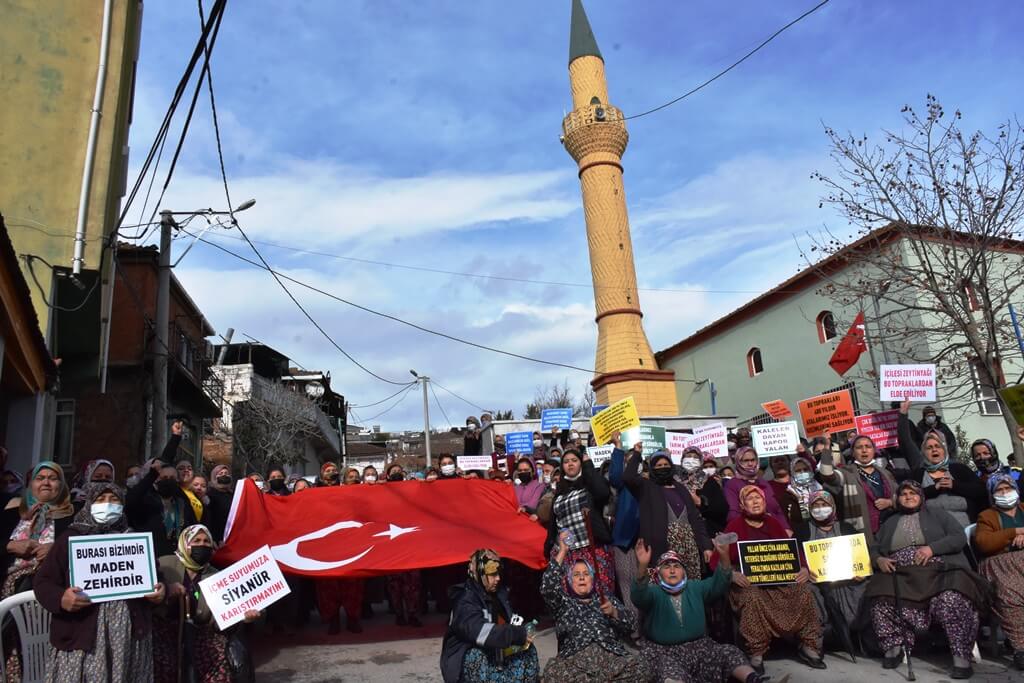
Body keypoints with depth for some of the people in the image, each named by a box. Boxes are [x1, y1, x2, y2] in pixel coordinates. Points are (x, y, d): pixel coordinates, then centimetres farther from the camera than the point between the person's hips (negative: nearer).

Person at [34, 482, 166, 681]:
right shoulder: (70, 538, 4)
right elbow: (43, 582, 1)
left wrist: (158, 591, -2)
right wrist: (61, 598, -19)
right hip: (82, 634, -2)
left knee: (125, 675, 4)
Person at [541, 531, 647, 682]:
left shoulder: (607, 599, 27)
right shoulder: (564, 603, 22)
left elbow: (631, 625, 14)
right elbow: (547, 588, 1)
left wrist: (614, 612, -7)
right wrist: (562, 551, -1)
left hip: (611, 656, 1)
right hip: (575, 659, -1)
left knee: (639, 665, -30)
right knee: (553, 671, -33)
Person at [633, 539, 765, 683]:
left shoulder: (695, 587, 11)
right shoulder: (654, 592, -3)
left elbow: (718, 583, -5)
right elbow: (639, 596, -26)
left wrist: (724, 556, -25)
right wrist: (642, 567, -48)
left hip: (698, 645, 4)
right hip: (663, 650, -4)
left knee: (730, 652, -18)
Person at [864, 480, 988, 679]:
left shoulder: (937, 514, 17)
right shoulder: (890, 523, 26)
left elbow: (959, 538, 4)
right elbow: (874, 549, 22)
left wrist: (932, 548, -12)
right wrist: (879, 560, -2)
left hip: (938, 571, -2)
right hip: (900, 575, 3)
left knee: (951, 600, -34)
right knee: (881, 601, -26)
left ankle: (961, 656, -23)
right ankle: (894, 647, -10)